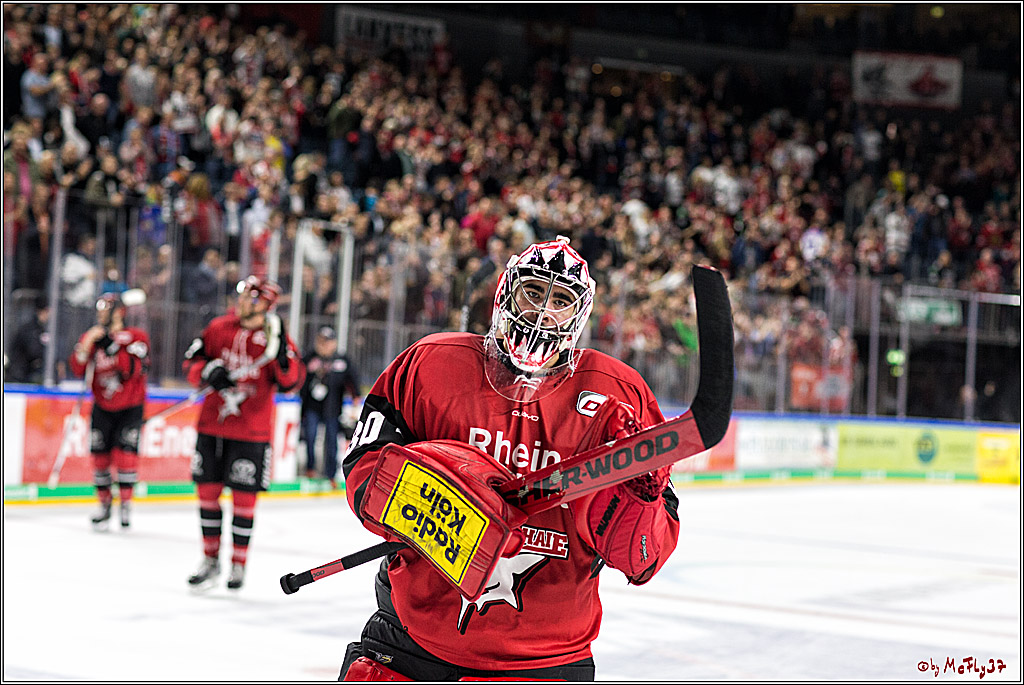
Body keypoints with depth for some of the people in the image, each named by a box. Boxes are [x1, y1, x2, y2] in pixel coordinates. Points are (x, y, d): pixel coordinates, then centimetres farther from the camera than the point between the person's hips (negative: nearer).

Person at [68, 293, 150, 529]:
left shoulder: (137, 337, -11)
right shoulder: (91, 337, 0)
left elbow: (135, 370, -25)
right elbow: (78, 369, -12)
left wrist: (113, 348, -32)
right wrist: (88, 344, -25)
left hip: (130, 407, -3)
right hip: (103, 407, 3)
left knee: (126, 450, -15)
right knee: (100, 454, 1)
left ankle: (126, 503, -3)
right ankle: (105, 503, 16)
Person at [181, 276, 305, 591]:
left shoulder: (275, 338, -6)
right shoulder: (219, 328, 4)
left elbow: (291, 381, -13)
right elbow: (192, 361, 9)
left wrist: (282, 353, -29)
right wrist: (208, 371, -11)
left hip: (251, 432, -4)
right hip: (211, 424, 4)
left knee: (244, 497, 0)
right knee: (207, 491, 8)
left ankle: (238, 564, 13)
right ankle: (211, 560, 21)